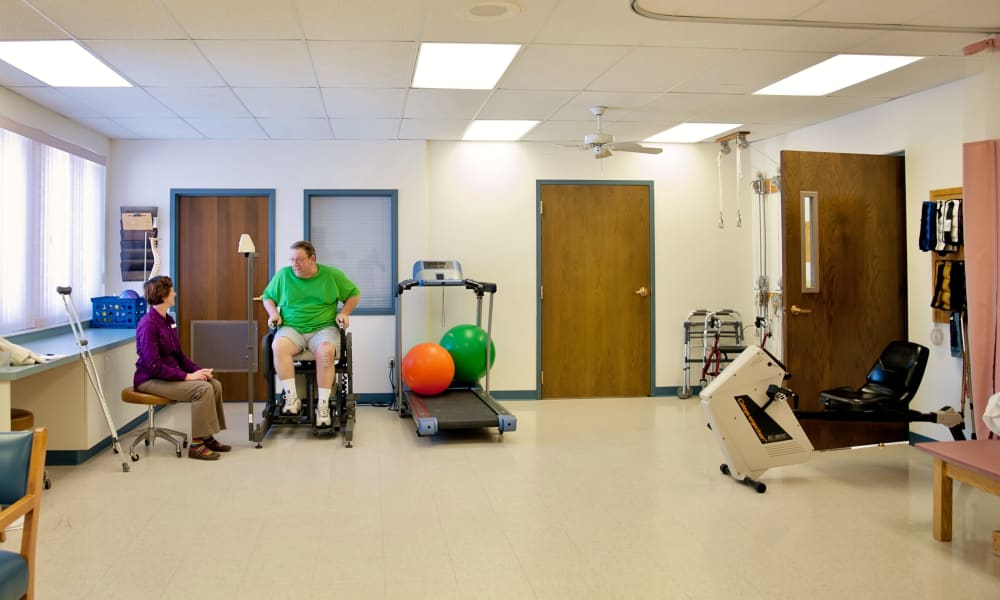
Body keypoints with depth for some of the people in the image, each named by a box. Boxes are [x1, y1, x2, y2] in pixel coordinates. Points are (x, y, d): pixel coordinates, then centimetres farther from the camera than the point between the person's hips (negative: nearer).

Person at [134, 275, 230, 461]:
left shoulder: (168, 320, 9)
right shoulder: (148, 325, -19)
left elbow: (178, 355, 15)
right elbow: (154, 366, -23)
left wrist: (199, 370, -1)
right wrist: (187, 376, -24)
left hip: (170, 374, 9)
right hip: (150, 380, -9)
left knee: (215, 384, -6)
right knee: (203, 388, -24)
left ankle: (207, 437, 5)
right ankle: (196, 444, -15)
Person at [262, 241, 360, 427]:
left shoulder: (332, 275, 5)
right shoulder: (283, 274, 8)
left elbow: (354, 294, 14)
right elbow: (267, 296, 21)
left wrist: (344, 313, -2)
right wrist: (273, 313, 2)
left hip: (324, 328, -1)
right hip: (291, 328, 2)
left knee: (326, 351, -36)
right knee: (278, 346, -34)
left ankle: (323, 405, -27)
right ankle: (292, 398, -27)